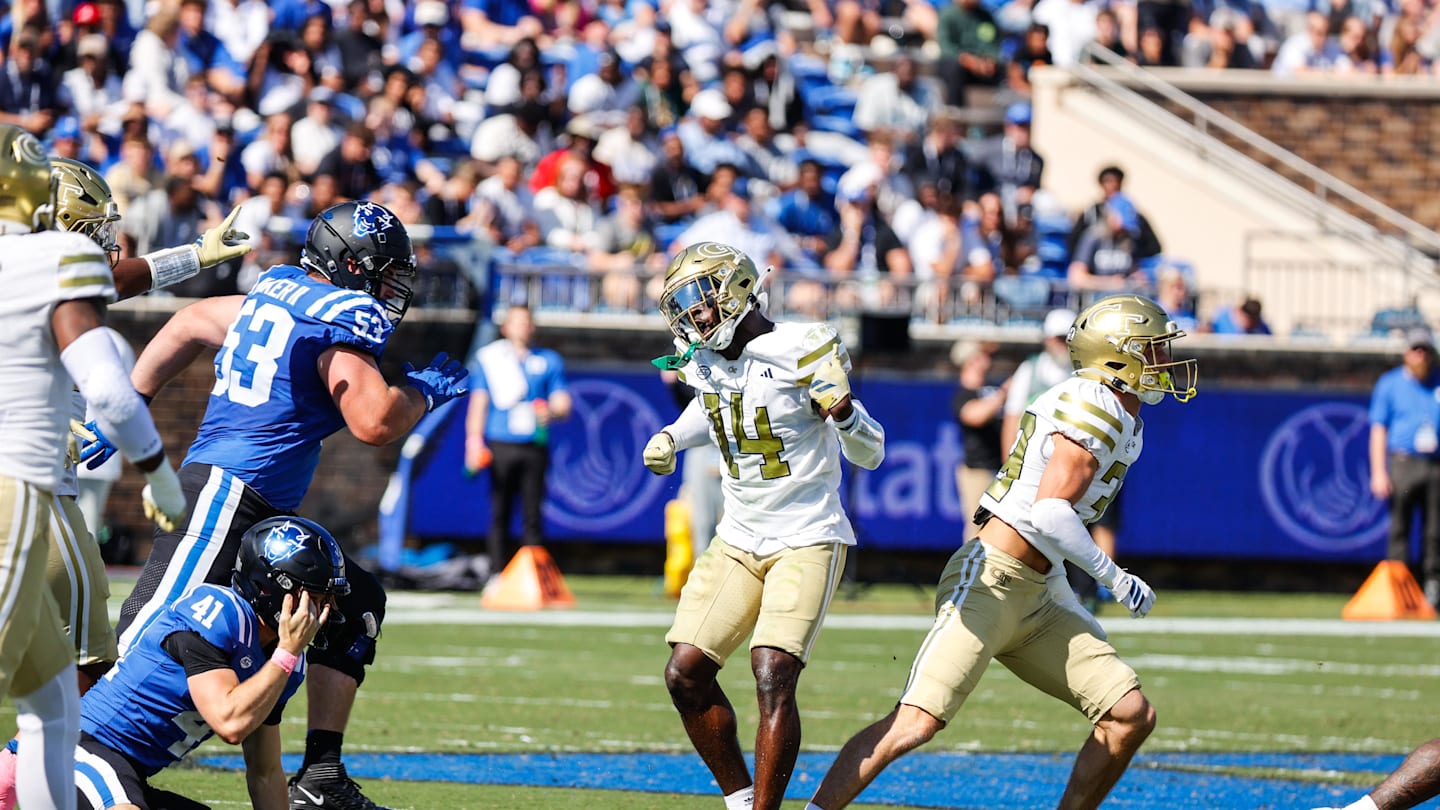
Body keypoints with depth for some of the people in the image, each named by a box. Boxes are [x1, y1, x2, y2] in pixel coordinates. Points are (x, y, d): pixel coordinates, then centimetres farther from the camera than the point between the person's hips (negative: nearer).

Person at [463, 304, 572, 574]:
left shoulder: (549, 360, 12)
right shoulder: (489, 359, 10)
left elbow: (563, 405, 9)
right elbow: (478, 402, 8)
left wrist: (551, 413, -15)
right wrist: (474, 441, -3)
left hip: (534, 448, 0)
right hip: (500, 447, 0)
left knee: (532, 515, -3)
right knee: (499, 514, -2)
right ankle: (497, 574, 1)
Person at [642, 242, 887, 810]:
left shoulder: (799, 353, -16)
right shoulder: (703, 359, 3)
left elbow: (870, 454, -12)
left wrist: (841, 408, -31)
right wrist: (671, 438, 13)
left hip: (806, 543, -7)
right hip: (738, 543, 7)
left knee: (772, 678, -20)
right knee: (685, 674, 0)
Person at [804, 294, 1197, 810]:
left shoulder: (1126, 424, 18)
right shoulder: (1094, 406, -12)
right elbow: (1050, 512, -21)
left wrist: (1071, 608, 23)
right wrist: (1115, 578, -12)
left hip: (1036, 599, 10)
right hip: (988, 583, -10)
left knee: (1131, 715, 4)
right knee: (915, 724, -19)